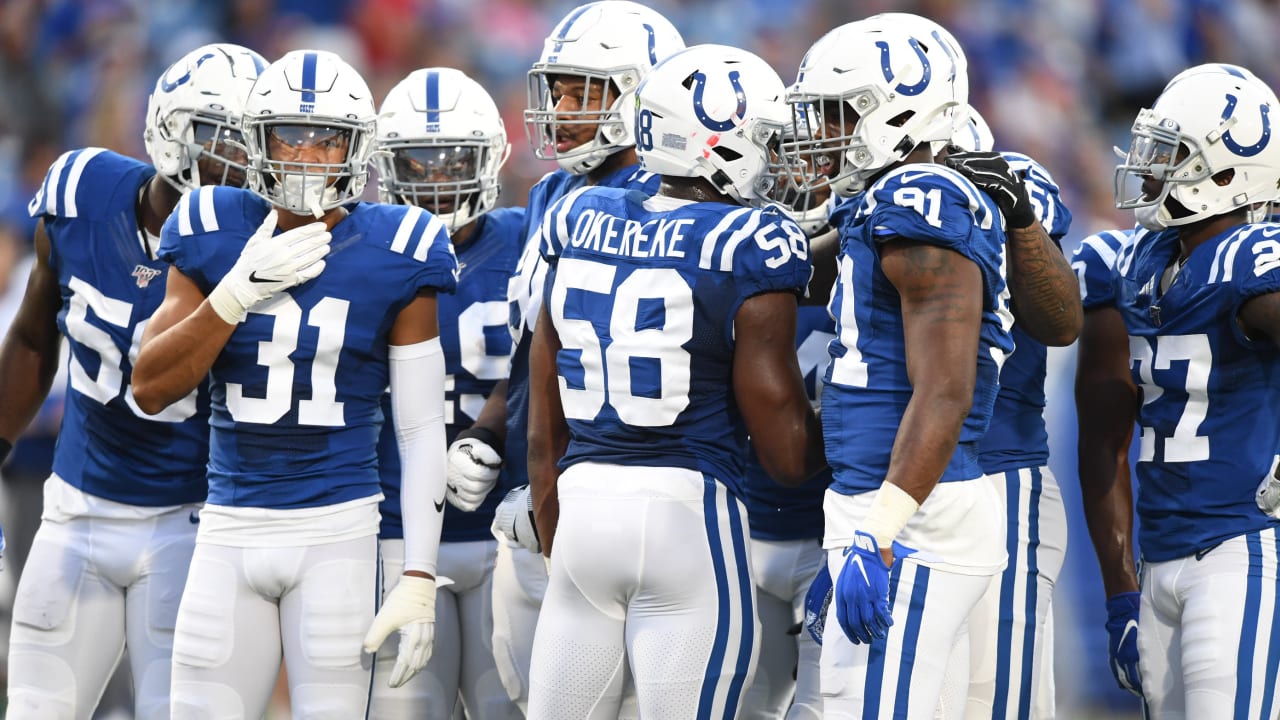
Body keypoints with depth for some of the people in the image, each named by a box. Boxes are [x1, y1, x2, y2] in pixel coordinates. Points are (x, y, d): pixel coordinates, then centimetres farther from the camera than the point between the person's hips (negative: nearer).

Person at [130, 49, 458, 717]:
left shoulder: (394, 258, -3)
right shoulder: (215, 240, 3)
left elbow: (422, 431, 0)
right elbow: (151, 389, -1)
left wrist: (419, 581, -7)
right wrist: (242, 289, -13)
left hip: (339, 532, -2)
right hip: (230, 534, 2)